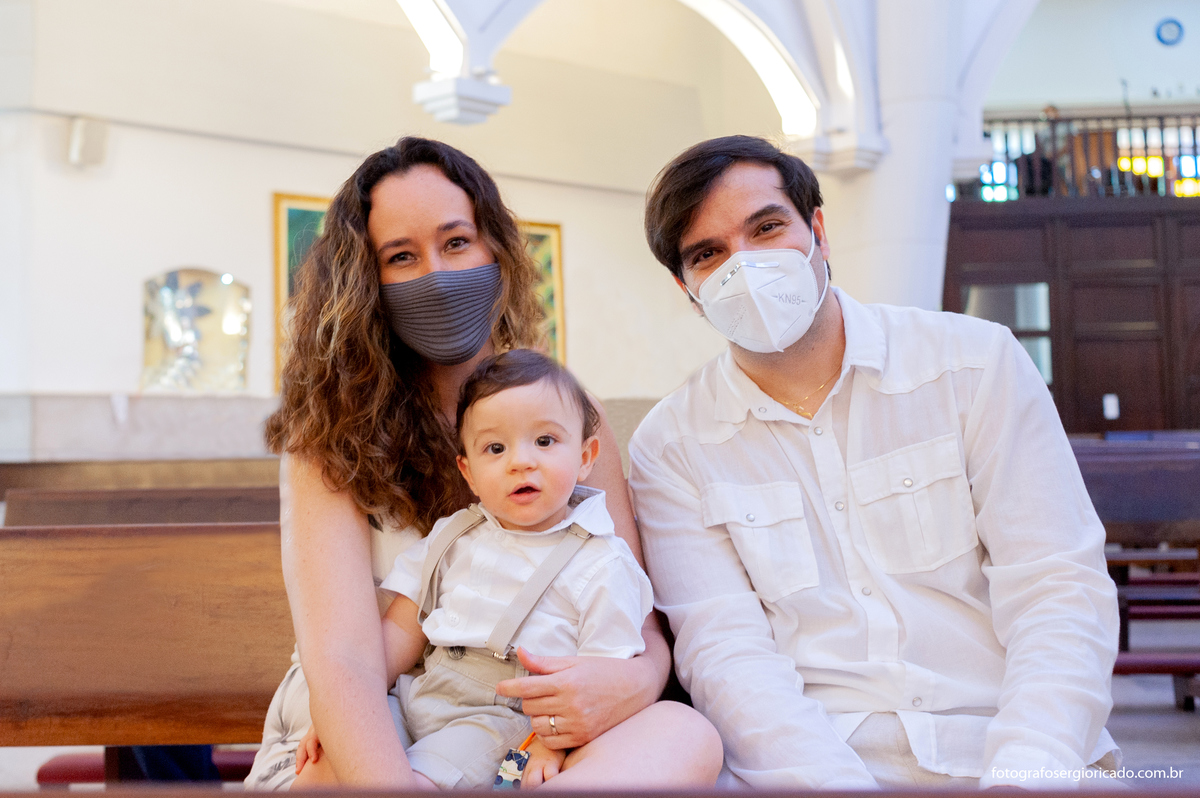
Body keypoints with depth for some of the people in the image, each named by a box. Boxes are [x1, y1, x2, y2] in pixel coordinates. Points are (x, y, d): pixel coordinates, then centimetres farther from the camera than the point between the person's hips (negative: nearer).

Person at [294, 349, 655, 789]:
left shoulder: (603, 564, -3)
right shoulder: (453, 536, 13)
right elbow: (401, 630, 12)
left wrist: (556, 742, -22)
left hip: (501, 721, -4)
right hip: (421, 699, 5)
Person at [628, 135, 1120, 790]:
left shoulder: (977, 362, 2)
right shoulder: (669, 450, 3)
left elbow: (1057, 593, -4)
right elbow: (725, 651, -6)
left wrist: (1023, 775, -20)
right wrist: (838, 784, -23)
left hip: (1002, 751, 0)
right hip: (808, 765, 1)